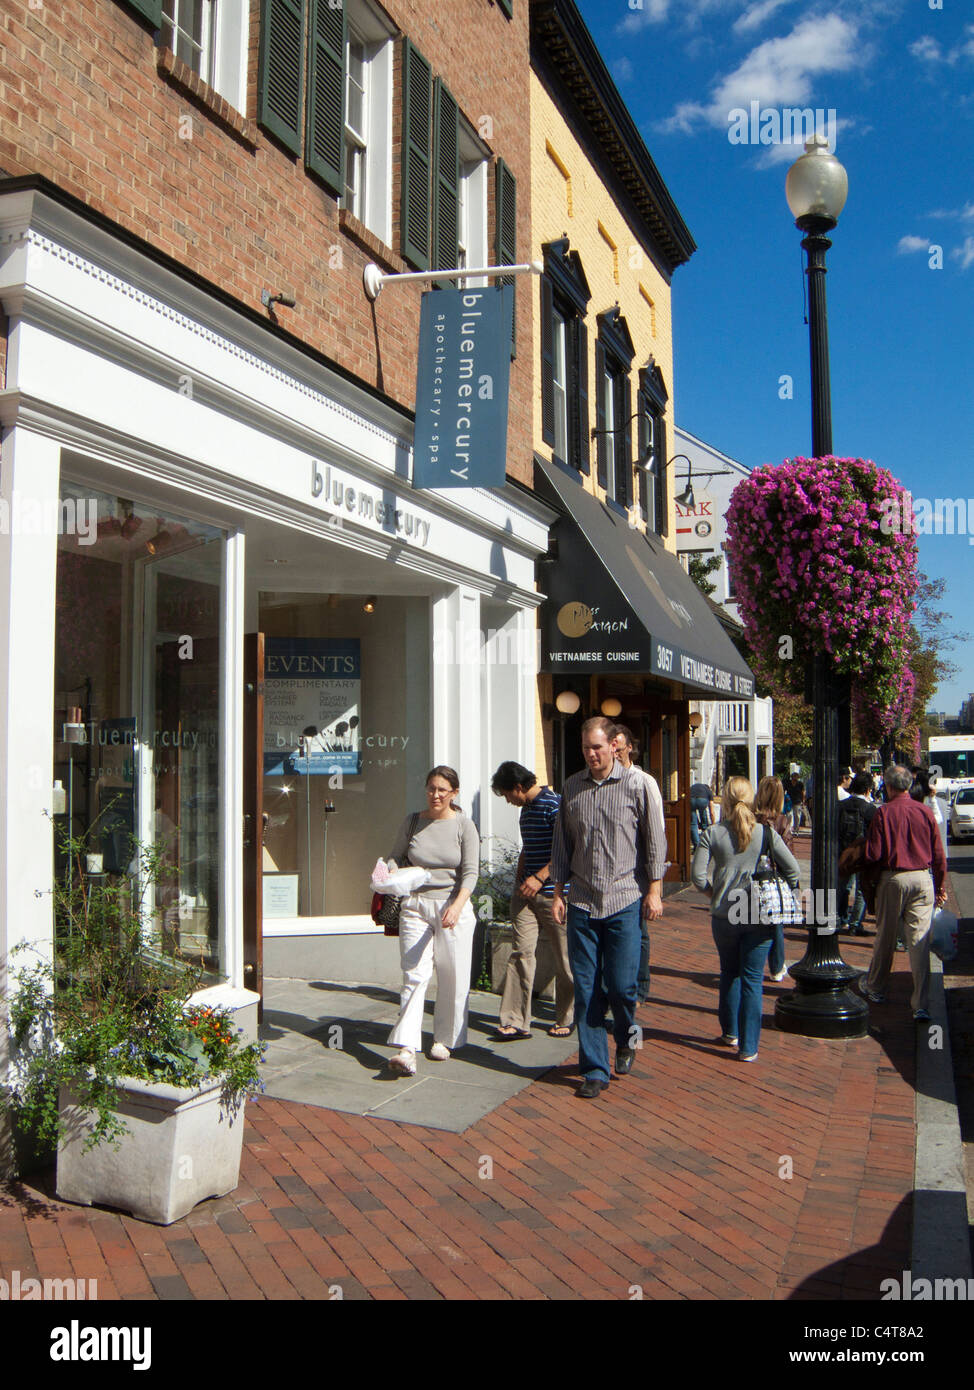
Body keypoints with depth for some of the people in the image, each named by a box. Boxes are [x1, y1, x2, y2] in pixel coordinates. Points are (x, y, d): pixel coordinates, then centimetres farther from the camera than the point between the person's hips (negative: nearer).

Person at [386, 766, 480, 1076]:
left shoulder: (464, 826, 0)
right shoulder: (412, 822, 7)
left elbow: (470, 872, -6)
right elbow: (396, 858, 17)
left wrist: (457, 906, -21)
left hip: (452, 906, -1)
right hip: (415, 906, 1)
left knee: (452, 977, 4)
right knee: (414, 975, -8)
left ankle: (445, 1039, 22)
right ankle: (406, 1049, -12)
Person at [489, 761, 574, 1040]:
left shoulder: (553, 804, -12)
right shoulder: (526, 808, 16)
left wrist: (540, 877, -20)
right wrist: (519, 880, 15)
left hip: (553, 893, -7)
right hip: (527, 892, 7)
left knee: (564, 958, 4)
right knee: (521, 952, 0)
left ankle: (565, 1018, 20)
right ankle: (515, 1021, 1)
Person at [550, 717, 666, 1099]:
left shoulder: (635, 783, -3)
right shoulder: (572, 786, 8)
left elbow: (655, 839, 1)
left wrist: (654, 891, -1)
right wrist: (558, 893, 10)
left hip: (624, 901, -3)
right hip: (582, 902, 3)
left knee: (621, 985, -2)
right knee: (586, 989, 3)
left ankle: (625, 1039, 30)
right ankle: (594, 1070, 14)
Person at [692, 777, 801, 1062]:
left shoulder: (712, 834, -6)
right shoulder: (766, 832, -4)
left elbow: (698, 875, -9)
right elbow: (793, 869, -4)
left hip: (724, 915, 0)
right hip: (760, 916, 0)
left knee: (730, 974, 20)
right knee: (752, 979, 6)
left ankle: (731, 1033, 33)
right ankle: (748, 1047, 7)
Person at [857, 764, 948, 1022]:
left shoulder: (882, 813, -9)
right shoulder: (925, 812, -1)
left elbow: (873, 855, -10)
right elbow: (938, 854, 3)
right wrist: (941, 887, 14)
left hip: (892, 878, -2)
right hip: (922, 879, 2)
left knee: (885, 936, 14)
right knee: (920, 941, 2)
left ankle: (875, 988, 33)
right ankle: (921, 1004, 0)